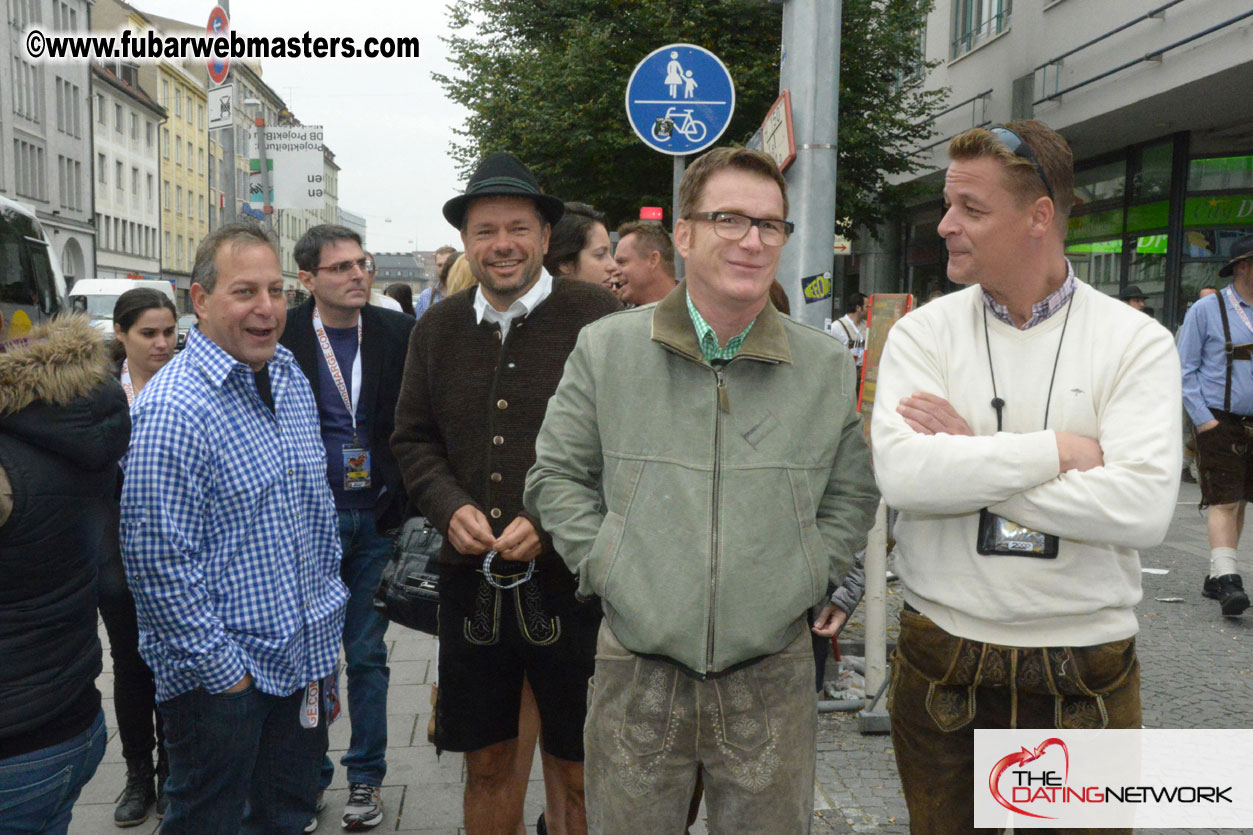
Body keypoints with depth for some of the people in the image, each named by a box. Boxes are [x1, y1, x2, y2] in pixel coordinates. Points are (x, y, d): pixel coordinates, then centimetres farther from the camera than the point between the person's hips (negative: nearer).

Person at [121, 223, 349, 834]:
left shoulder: (292, 381, 6)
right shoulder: (172, 409, -21)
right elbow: (160, 562, -22)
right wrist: (222, 669, -17)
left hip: (307, 657, 7)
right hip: (219, 680, -7)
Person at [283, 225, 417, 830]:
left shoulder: (397, 333, 0)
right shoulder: (280, 338, -5)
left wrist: (407, 504, -6)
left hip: (376, 519, 1)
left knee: (368, 655, 11)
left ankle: (366, 776, 27)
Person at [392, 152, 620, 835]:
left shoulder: (597, 318, -6)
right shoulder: (436, 329, 9)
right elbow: (412, 440, 14)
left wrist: (551, 520, -16)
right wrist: (450, 507, -5)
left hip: (569, 575, -3)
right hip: (471, 581, 4)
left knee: (574, 769, 10)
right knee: (487, 763, 17)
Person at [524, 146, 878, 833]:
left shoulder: (829, 367, 2)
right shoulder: (606, 350, -1)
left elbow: (852, 496, 12)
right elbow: (556, 476, 6)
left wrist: (801, 583, 1)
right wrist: (606, 566, -4)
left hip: (773, 673, 1)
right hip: (636, 671, -1)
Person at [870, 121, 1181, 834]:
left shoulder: (1137, 341, -5)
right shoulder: (923, 333, -2)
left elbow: (1143, 509, -20)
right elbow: (902, 475, -19)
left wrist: (970, 455, -17)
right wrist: (1062, 448, -17)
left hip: (1084, 674, -1)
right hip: (941, 661, 1)